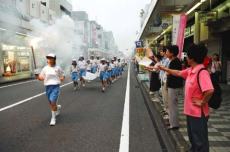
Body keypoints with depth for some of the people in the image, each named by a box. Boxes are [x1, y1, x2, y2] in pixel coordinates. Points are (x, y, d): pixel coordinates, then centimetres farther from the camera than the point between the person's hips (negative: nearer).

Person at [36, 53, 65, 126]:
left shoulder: (58, 68, 1)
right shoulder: (45, 68, 6)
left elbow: (63, 76, 11)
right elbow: (41, 78, 8)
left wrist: (61, 79, -10)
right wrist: (38, 77, -13)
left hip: (55, 86, -3)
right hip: (48, 87, 3)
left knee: (53, 103, -13)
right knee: (51, 103, 13)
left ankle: (53, 118, 2)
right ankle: (58, 107, 46)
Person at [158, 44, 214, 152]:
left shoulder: (202, 72, -25)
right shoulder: (190, 71, 4)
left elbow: (210, 90, -35)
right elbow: (178, 73, 20)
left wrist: (202, 102, -21)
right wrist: (163, 68, 23)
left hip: (199, 113, -9)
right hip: (190, 111, 9)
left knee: (200, 140, 7)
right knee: (192, 137, 25)